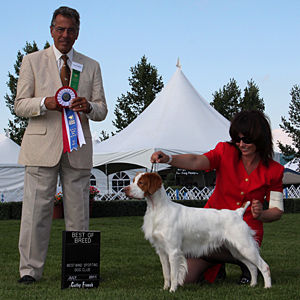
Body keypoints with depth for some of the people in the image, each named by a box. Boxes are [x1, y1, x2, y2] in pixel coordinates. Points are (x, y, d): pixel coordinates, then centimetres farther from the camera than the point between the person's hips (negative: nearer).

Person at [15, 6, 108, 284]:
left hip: (77, 149, 2)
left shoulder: (91, 66, 15)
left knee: (78, 212, 3)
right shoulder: (32, 61, 10)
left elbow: (102, 110, 12)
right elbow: (20, 105, 4)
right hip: (42, 146, -2)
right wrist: (46, 103, -16)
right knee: (36, 209, -4)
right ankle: (29, 269, 3)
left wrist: (88, 107, -12)